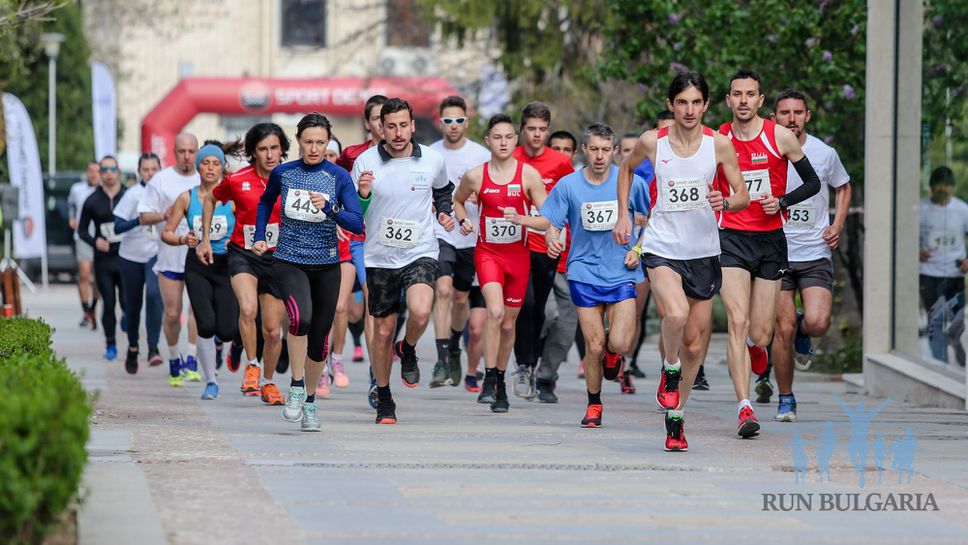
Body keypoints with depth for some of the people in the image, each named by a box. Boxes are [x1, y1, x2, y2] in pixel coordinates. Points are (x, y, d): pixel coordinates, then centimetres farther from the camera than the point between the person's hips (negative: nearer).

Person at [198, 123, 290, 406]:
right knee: (248, 309, -30)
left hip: (277, 257, 2)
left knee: (273, 329, 6)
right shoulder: (237, 180, -9)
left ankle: (268, 382, 29)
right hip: (242, 254, -2)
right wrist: (205, 240, 11)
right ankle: (252, 365, -9)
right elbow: (210, 199, 11)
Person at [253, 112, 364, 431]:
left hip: (326, 266, 1)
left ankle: (309, 402, 27)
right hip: (288, 262, -1)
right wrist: (259, 236, 11)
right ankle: (296, 387, -14)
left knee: (319, 339, 6)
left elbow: (357, 224, -9)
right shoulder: (282, 173, 1)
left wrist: (328, 208, -24)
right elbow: (266, 203, 22)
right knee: (300, 317, -29)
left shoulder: (339, 177, -3)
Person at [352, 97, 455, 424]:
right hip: (380, 258, 0)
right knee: (383, 331, 6)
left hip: (420, 253, 0)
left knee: (420, 312, -26)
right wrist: (361, 193, -21)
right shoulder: (365, 162, -6)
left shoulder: (432, 161, -2)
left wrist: (444, 213, 4)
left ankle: (408, 350, 8)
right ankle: (384, 401, 24)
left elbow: (444, 190, 21)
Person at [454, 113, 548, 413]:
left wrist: (520, 219, -22)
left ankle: (500, 383, 29)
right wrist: (463, 220, 0)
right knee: (495, 311, -24)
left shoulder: (528, 174, -6)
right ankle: (489, 380, -18)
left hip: (518, 254, 1)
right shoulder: (475, 176, -3)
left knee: (508, 324, 9)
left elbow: (548, 221, -5)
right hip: (487, 252, -1)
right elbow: (458, 200, 19)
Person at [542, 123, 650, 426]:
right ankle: (593, 405, 19)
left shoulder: (630, 182, -1)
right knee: (594, 345, -4)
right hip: (584, 273, 0)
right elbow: (552, 225, 2)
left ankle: (612, 355, 24)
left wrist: (639, 249, 0)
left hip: (621, 273, 0)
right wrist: (552, 240, -21)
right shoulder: (567, 185, -1)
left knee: (619, 343, -14)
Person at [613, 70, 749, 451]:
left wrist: (726, 202, -21)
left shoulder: (718, 144, -5)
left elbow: (743, 196, 1)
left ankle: (675, 418, 23)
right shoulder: (652, 142, -5)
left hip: (703, 251, 2)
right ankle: (669, 370, 0)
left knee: (695, 343, 6)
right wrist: (623, 215, 12)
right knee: (675, 313, -30)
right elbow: (626, 168, 16)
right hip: (661, 247, -2)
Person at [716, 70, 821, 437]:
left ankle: (755, 346, 44)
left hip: (770, 239, 1)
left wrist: (781, 202, -10)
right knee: (737, 322, -17)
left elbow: (813, 183, 5)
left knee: (760, 336, 4)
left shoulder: (781, 137, -3)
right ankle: (744, 408, -18)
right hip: (732, 240, -1)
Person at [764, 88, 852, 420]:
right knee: (784, 330, -4)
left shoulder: (825, 154, 1)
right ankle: (786, 400, 13)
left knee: (818, 323, -16)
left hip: (816, 254, 0)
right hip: (776, 254, 0)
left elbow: (843, 187, 20)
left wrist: (837, 226, 7)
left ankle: (802, 329, 22)